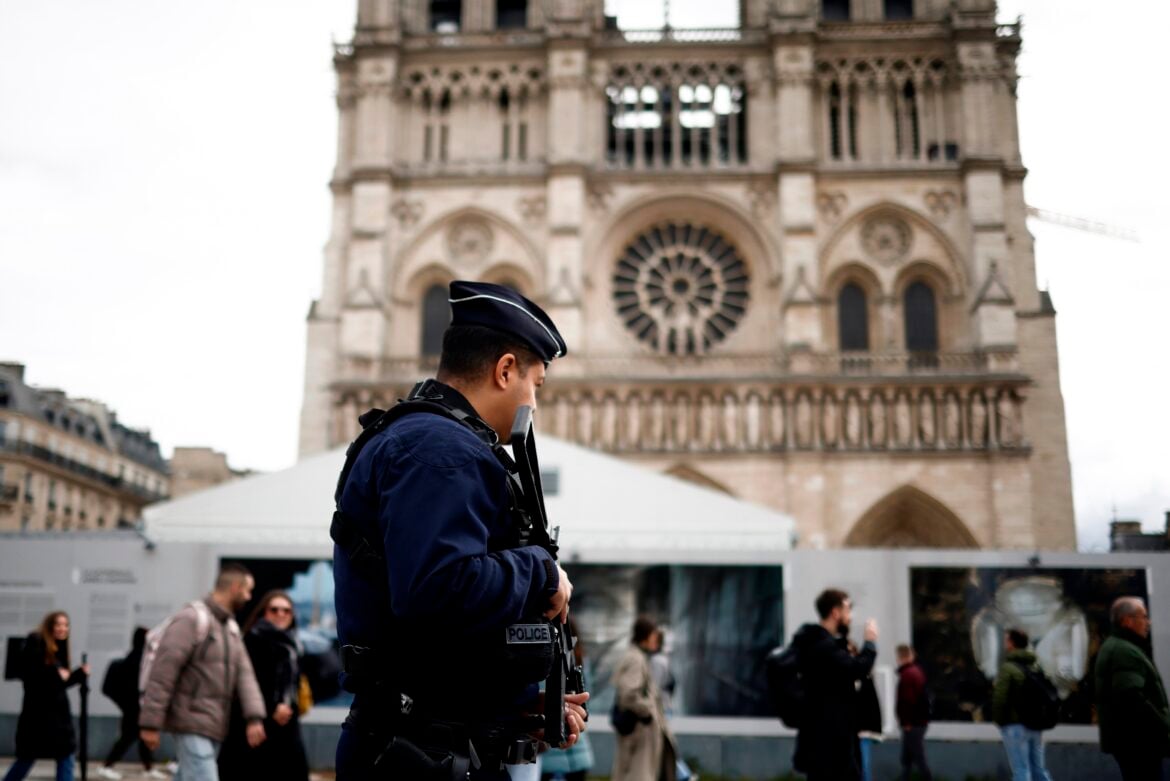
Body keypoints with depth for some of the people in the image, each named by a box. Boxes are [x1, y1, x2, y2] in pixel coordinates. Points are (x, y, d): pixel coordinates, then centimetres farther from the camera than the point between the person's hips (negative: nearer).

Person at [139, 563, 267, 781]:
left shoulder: (231, 627, 15)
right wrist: (151, 723, -18)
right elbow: (162, 672, -15)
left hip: (214, 726, 8)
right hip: (192, 724, -8)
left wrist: (254, 717, -6)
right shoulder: (191, 619, -11)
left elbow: (244, 673, 7)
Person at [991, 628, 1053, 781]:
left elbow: (1000, 697, -16)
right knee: (1038, 769, 13)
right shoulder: (1035, 666, 11)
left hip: (1015, 724, -7)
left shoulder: (1008, 667, -12)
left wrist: (998, 720, -4)